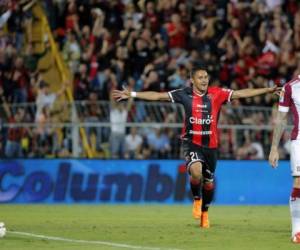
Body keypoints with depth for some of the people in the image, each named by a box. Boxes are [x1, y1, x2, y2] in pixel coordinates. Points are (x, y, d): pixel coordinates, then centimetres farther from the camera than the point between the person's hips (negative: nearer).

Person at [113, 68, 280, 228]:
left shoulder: (217, 93, -3)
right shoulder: (185, 94, -5)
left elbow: (241, 93, -3)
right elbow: (158, 96, -4)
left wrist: (269, 90, -8)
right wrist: (131, 94, -8)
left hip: (211, 144, 2)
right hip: (192, 142, -2)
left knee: (209, 182, 12)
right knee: (196, 171, -28)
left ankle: (205, 212, 38)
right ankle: (197, 199, 2)